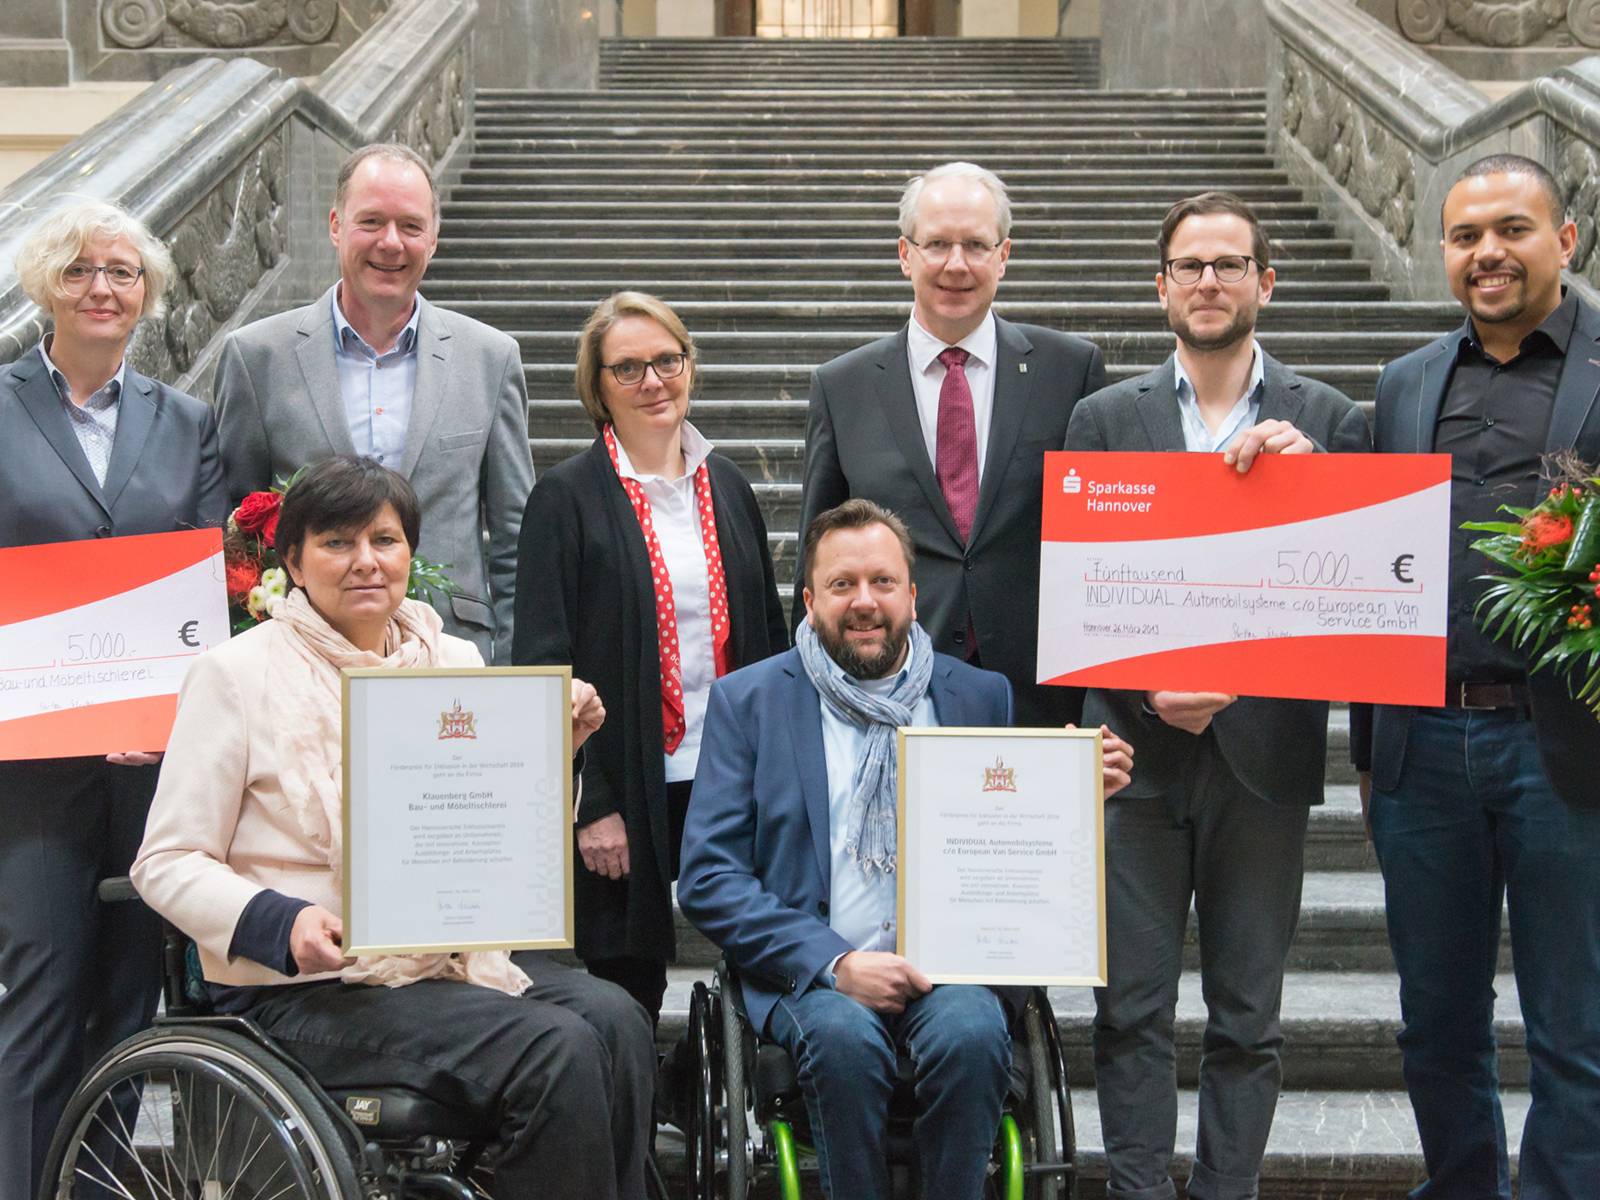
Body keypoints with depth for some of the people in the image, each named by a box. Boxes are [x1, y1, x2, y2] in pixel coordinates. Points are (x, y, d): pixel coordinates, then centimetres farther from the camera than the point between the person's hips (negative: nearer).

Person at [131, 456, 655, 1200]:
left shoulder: (454, 661, 13)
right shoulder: (236, 674, -1)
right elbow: (166, 863, -4)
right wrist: (282, 926, -21)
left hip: (454, 957, 5)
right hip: (303, 990, -5)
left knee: (614, 1020, -23)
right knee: (556, 1051, -26)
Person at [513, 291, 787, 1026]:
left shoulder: (727, 488, 11)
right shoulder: (568, 497, -4)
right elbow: (544, 663, -7)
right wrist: (590, 805, -12)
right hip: (628, 793, -4)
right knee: (628, 999, 4)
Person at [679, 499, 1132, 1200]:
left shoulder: (981, 696, 11)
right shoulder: (747, 701, 6)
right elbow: (706, 878, -1)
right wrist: (832, 964, -14)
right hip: (813, 972, -1)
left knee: (970, 1031, -30)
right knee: (842, 1037, -32)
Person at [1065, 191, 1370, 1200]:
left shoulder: (1328, 421, 6)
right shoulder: (1105, 418, 6)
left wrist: (1307, 468, -15)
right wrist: (1148, 687, -12)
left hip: (1266, 748, 0)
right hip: (1138, 747, 0)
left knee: (1249, 1018, 9)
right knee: (1133, 1009, 4)